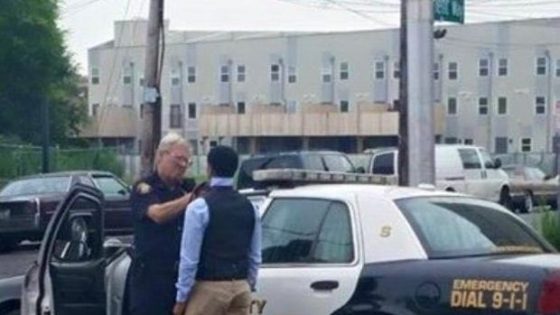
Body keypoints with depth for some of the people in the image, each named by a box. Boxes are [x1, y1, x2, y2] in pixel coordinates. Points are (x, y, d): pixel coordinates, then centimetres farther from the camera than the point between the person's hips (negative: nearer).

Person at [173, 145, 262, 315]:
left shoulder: (199, 207, -12)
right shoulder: (249, 207, 6)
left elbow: (189, 257, -12)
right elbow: (255, 255, 10)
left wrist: (182, 297, -6)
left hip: (209, 288, -6)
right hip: (241, 287, 6)